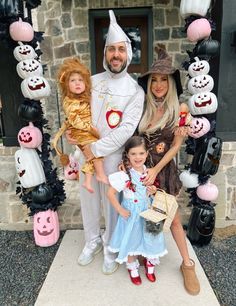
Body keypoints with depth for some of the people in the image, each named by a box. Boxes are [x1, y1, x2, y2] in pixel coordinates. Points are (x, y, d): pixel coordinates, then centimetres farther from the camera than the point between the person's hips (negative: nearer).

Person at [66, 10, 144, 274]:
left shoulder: (135, 90, -9)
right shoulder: (93, 81, 5)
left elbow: (126, 129, -18)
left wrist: (97, 148, -21)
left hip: (112, 156, -4)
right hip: (86, 151, 4)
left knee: (112, 203, 9)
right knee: (88, 200, 17)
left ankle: (111, 249, 34)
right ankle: (93, 240, 42)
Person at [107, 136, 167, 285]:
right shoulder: (125, 175, -25)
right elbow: (110, 193, -21)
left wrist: (153, 191, -11)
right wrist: (120, 210, -17)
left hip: (147, 211, 5)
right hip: (131, 213, -4)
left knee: (150, 238, 16)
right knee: (132, 240, 14)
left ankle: (150, 263, 44)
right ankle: (133, 268, 39)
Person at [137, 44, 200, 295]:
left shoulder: (178, 111, -8)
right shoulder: (142, 108, -2)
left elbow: (176, 146, -8)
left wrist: (155, 170, -15)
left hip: (164, 169, -2)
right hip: (140, 167, 2)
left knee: (172, 217, 6)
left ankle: (187, 264, 26)